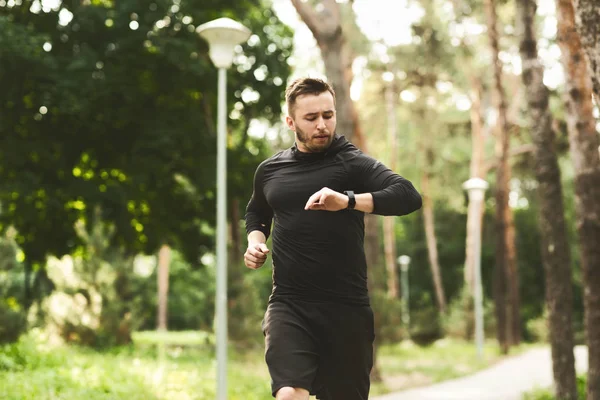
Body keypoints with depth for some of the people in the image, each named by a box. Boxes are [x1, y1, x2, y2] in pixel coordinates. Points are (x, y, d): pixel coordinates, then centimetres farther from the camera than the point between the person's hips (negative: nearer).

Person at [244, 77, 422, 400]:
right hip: (288, 304, 2)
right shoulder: (270, 170, 11)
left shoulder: (352, 163, -3)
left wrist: (347, 200, -31)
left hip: (346, 306, -1)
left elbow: (408, 196, -18)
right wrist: (255, 241, 10)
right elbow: (256, 212, 32)